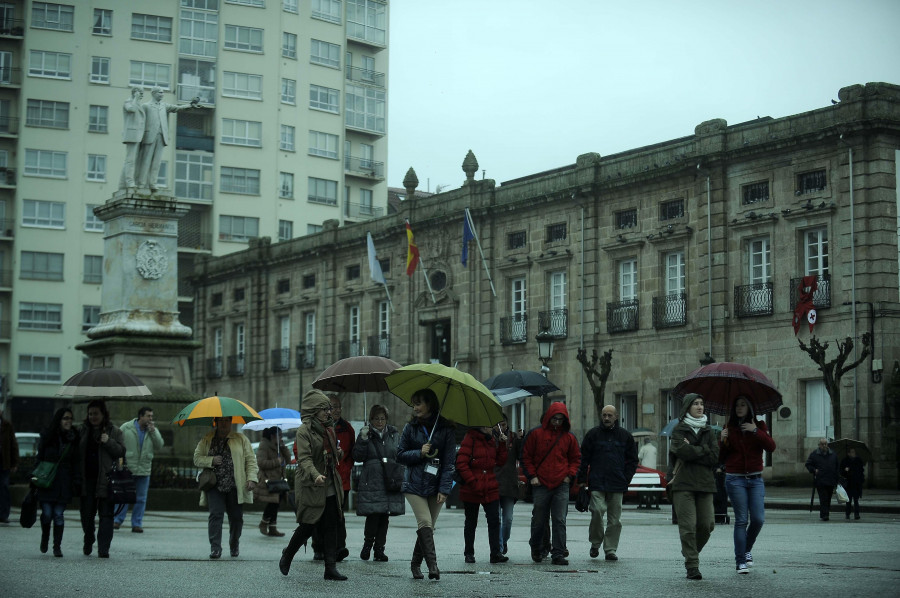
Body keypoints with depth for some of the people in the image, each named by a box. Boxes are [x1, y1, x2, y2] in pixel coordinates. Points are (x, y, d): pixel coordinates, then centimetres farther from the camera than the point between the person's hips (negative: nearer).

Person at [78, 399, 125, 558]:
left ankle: (103, 549, -3)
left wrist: (108, 442, -16)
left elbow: (122, 451, -1)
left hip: (106, 479, -3)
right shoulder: (83, 430, 12)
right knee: (87, 513, 7)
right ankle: (88, 543, 30)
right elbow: (77, 453, 16)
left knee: (106, 514, -4)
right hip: (87, 479, 3)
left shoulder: (114, 431, 5)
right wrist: (77, 476, 6)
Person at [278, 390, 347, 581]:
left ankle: (331, 568, 3)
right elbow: (304, 458, -21)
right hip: (311, 487, -7)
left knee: (331, 528, 2)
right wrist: (315, 475, -36)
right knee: (308, 527, -1)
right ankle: (287, 555, 24)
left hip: (330, 487, 7)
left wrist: (339, 453, 6)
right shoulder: (304, 431, -10)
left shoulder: (329, 428, 14)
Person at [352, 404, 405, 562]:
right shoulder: (366, 434, 4)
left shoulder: (394, 434, 12)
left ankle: (379, 549, 12)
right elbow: (357, 457, -2)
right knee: (373, 515, -12)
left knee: (385, 517, 3)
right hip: (371, 482, -3)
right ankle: (367, 543, 11)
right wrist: (363, 439, -15)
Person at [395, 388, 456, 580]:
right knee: (425, 523, -15)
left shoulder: (446, 429, 0)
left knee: (428, 526, 5)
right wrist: (419, 453, -10)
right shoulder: (411, 427, 6)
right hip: (414, 484, 0)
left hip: (436, 485, 0)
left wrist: (444, 489, -9)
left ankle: (415, 564, 21)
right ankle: (432, 565, -18)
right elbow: (400, 455, 8)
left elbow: (449, 461, -2)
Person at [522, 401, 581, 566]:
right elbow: (526, 457, 6)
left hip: (561, 485, 1)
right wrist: (532, 476, -2)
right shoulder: (536, 434, 1)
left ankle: (558, 554, -3)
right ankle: (536, 549, 29)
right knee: (538, 520, 7)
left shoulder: (569, 437, 8)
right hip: (541, 485, -1)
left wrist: (570, 475, 5)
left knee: (560, 521, -4)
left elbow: (576, 458, 19)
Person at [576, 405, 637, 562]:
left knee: (615, 519, 3)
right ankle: (595, 543, 4)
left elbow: (632, 460, 13)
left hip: (617, 484, 2)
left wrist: (626, 479, 2)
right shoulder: (593, 434, 6)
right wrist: (582, 480, -1)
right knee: (597, 511, -16)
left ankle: (610, 549, 11)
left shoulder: (625, 436, 10)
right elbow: (584, 459, 6)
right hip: (597, 483, -2)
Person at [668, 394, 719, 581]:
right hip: (684, 483, -3)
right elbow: (682, 451, -13)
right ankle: (692, 566, -5)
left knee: (707, 524, -3)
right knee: (688, 525, -9)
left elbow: (714, 458, 2)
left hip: (705, 483, 4)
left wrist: (691, 452, -6)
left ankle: (691, 553, 21)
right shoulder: (679, 429, 5)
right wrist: (703, 450, -3)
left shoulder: (708, 431, 15)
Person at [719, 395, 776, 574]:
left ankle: (747, 550, 20)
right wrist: (723, 441, -10)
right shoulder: (729, 429, 8)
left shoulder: (759, 426, 9)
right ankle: (740, 561, -2)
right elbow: (721, 458, 7)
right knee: (741, 520, -6)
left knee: (758, 519, -6)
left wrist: (756, 431, -15)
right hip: (735, 479, -1)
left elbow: (771, 447, -7)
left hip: (755, 479, 1)